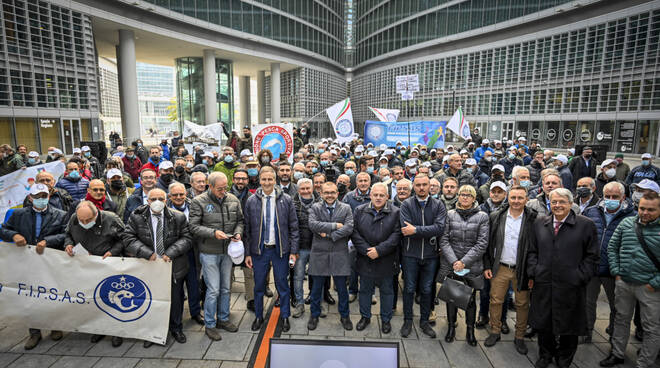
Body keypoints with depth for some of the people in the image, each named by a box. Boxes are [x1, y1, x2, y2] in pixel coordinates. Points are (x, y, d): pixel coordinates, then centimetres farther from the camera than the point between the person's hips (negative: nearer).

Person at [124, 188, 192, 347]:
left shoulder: (178, 217, -6)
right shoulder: (136, 217, -5)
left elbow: (186, 238, -4)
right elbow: (128, 238, -7)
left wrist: (170, 253, -17)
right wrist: (148, 253, -17)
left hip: (174, 266, 0)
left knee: (175, 299, 14)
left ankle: (176, 328, 35)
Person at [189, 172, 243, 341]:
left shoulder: (233, 200, 2)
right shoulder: (198, 202, -9)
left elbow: (240, 221, 12)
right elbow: (194, 227, -11)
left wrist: (238, 232, -8)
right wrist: (213, 232, -23)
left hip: (228, 251, 5)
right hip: (209, 252, -4)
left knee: (226, 288, 16)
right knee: (213, 290, 0)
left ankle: (223, 319, 34)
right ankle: (209, 325, 18)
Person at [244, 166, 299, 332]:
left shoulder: (286, 200, -3)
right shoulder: (252, 201, 0)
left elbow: (293, 227, -1)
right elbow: (247, 229, 3)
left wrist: (293, 251, -4)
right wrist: (247, 253, 1)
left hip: (280, 250, -1)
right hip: (259, 250, 1)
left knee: (282, 284, 10)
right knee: (259, 285, 12)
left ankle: (285, 316, 28)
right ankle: (258, 316, 31)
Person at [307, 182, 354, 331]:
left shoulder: (346, 208, 2)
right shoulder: (315, 208, 2)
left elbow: (349, 228, -12)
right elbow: (312, 224, -16)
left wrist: (328, 234, -14)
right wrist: (335, 225, -17)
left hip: (339, 253, 0)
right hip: (319, 253, 0)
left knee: (342, 288, 10)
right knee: (316, 287, 12)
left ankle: (344, 316, 29)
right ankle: (314, 315, 31)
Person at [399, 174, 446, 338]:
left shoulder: (438, 205, -1)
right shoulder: (406, 204, -5)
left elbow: (440, 228, -17)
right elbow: (406, 228, -17)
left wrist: (416, 230, -21)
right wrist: (428, 233, -17)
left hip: (430, 255, 1)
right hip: (410, 254, -1)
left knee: (427, 289, 14)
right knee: (409, 288, 11)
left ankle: (424, 321, 31)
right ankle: (408, 321, 28)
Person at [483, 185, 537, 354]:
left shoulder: (533, 219, -5)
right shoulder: (495, 217, 0)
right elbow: (488, 243, 4)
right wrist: (487, 266, 1)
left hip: (522, 269, -1)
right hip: (500, 268, 1)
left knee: (522, 304, 9)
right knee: (496, 301, 8)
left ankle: (519, 337, 26)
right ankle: (495, 332, 25)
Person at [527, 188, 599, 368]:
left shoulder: (586, 225, -4)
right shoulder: (539, 223, 6)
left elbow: (591, 256, -2)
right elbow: (532, 251, 11)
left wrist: (579, 278, -9)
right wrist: (533, 273, 3)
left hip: (570, 286, -2)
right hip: (543, 284, 3)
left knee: (568, 325, 13)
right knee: (543, 322, 14)